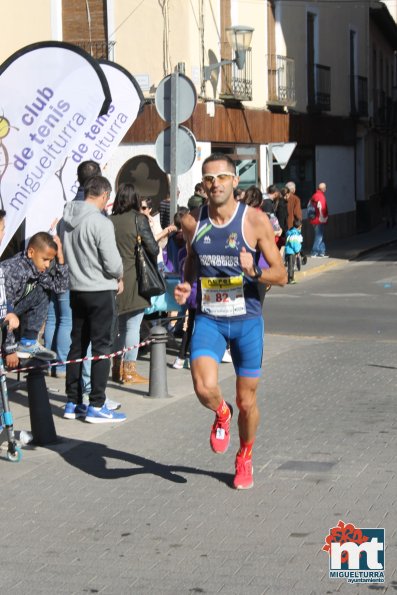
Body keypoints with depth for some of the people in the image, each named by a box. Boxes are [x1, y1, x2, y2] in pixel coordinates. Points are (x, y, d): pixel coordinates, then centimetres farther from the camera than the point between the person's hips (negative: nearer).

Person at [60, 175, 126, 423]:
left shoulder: (66, 219, 3)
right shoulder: (101, 223, -19)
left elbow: (66, 253, 10)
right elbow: (113, 264, -18)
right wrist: (119, 278, 2)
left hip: (76, 289, 7)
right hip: (101, 291, -7)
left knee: (77, 346, 14)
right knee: (102, 348, 1)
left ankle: (73, 403, 19)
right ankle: (96, 406, 2)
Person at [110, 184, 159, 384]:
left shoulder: (110, 221, 2)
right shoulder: (139, 219, -9)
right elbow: (152, 248, -10)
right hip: (135, 280, -5)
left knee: (119, 325, 15)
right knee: (133, 326, 0)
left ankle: (117, 368, 21)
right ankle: (129, 370, 0)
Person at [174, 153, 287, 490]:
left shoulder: (255, 221, -9)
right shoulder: (192, 222, 0)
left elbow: (281, 275, -7)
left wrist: (254, 271, -27)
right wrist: (185, 286, 0)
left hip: (247, 319, -1)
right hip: (208, 318, 1)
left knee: (246, 400, 8)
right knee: (205, 388, -21)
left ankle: (245, 458, 36)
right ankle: (222, 415, 16)